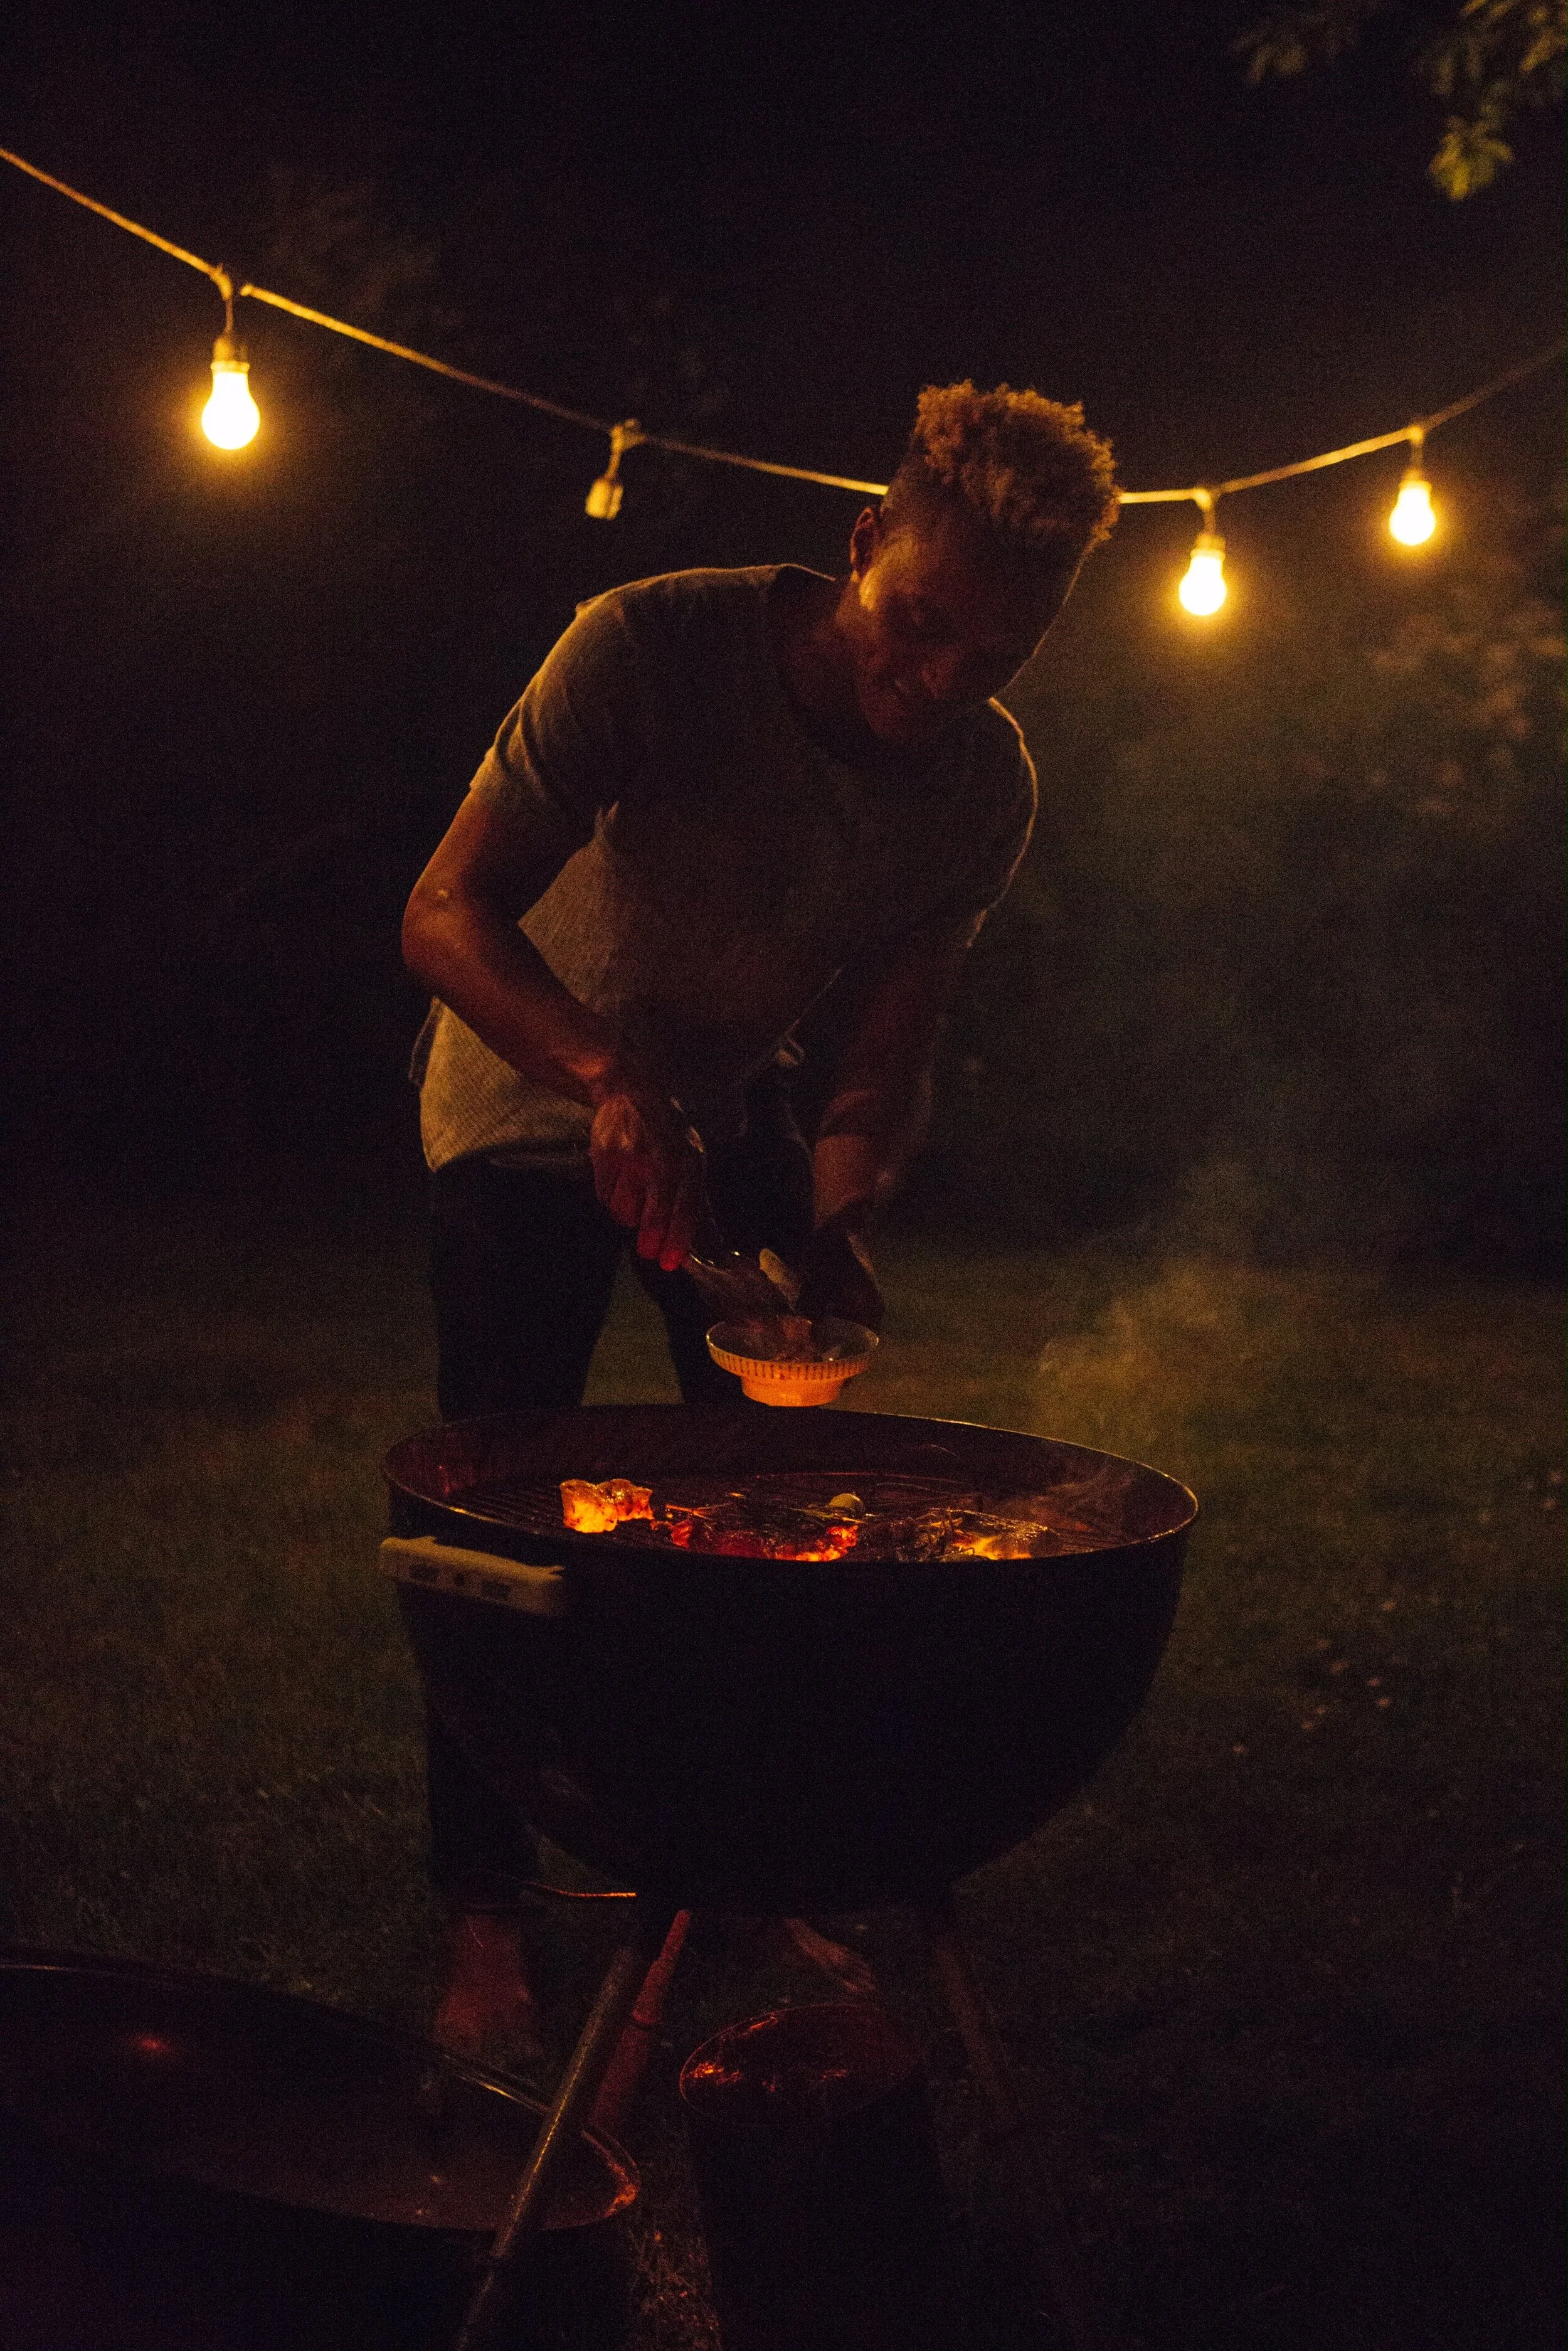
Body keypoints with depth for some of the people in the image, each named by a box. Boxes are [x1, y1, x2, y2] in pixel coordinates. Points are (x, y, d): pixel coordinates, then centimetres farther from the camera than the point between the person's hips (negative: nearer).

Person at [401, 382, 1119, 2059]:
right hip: (529, 1102, -4)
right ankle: (483, 1914, 5)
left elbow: (884, 1065, -13)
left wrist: (833, 1218, -34)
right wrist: (607, 1074, -51)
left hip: (725, 1111, 4)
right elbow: (446, 916, -34)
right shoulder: (656, 646, -31)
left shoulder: (985, 792, -17)